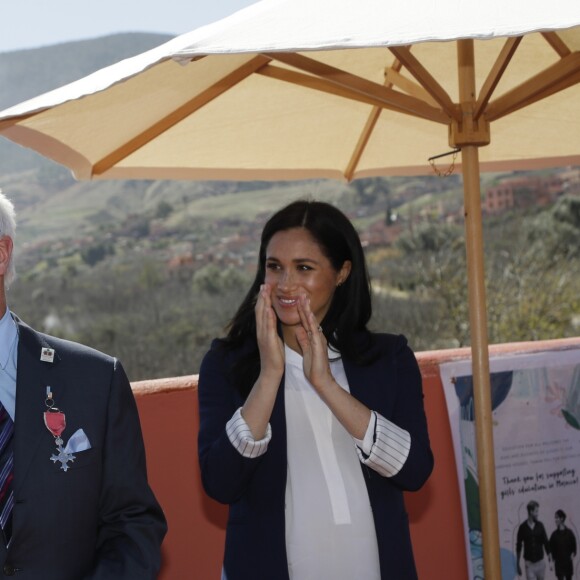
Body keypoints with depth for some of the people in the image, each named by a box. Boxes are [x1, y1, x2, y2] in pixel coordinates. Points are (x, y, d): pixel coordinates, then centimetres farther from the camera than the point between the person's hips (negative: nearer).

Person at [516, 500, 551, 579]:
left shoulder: (540, 525, 0)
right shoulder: (523, 527, -6)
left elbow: (546, 542, 2)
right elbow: (518, 546, 1)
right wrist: (518, 564, 3)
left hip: (540, 561, 2)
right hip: (529, 563, -2)